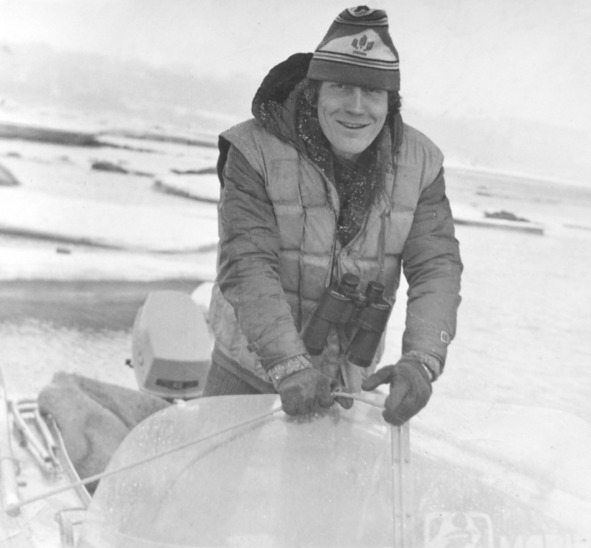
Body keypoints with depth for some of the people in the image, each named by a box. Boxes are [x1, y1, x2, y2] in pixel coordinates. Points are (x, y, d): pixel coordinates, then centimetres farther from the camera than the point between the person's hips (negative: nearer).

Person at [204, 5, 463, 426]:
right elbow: (247, 266, -27)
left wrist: (422, 360, -34)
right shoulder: (256, 151, -20)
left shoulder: (419, 163, -10)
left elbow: (438, 266, -16)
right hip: (248, 371, -2)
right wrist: (289, 367, -39)